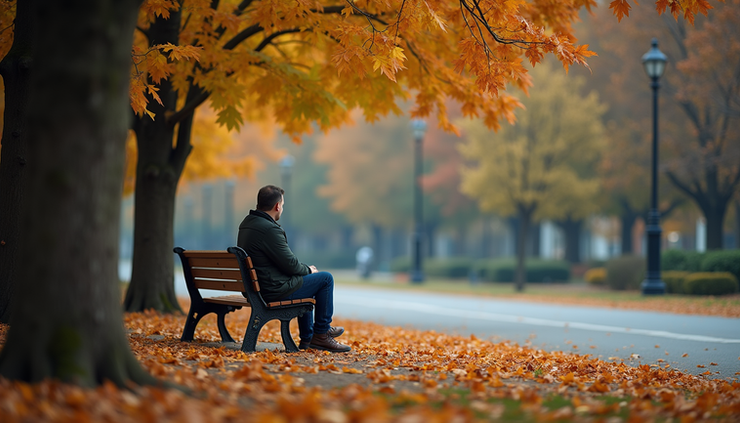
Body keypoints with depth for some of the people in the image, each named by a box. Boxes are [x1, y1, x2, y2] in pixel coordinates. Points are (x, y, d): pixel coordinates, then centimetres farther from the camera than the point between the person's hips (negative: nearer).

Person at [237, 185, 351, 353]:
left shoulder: (246, 223, 8)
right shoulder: (269, 229, -24)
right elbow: (290, 265, -18)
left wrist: (304, 268, 13)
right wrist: (308, 270, 3)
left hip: (256, 288, 10)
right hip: (274, 291, -10)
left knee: (305, 280, 33)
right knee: (326, 278, 3)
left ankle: (307, 338, 36)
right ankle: (321, 334, 14)